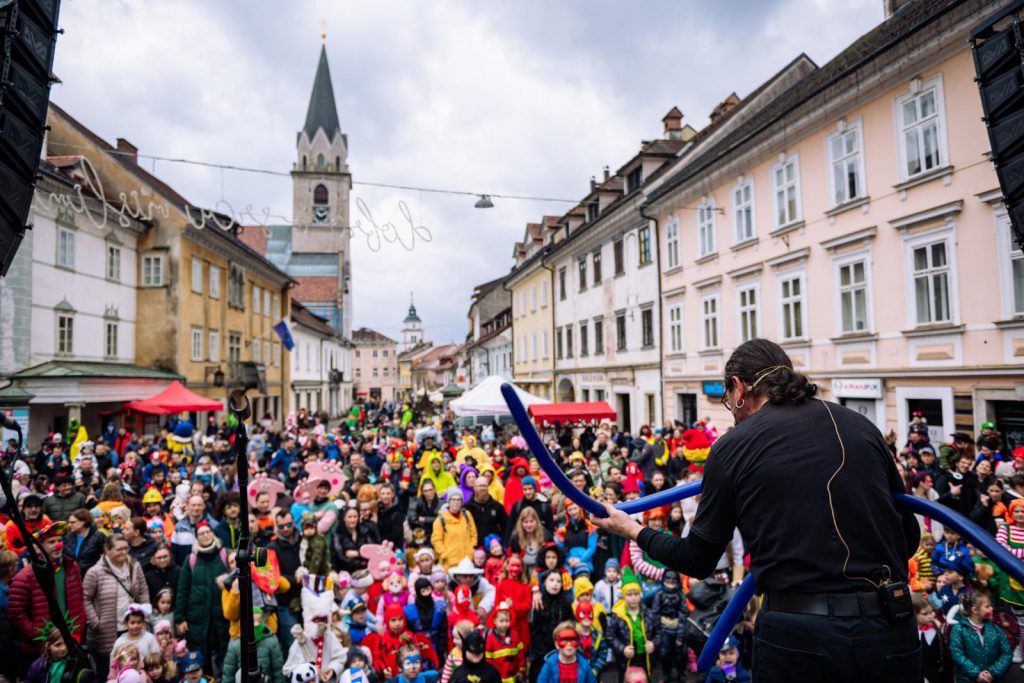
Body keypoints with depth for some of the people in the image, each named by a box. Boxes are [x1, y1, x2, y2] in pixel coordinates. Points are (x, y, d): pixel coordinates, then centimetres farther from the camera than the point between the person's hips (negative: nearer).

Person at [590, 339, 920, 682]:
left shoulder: (732, 446, -3)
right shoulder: (860, 426, 5)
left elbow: (697, 560, 4)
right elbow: (910, 538, 15)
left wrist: (634, 530, 21)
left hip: (796, 638, -2)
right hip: (891, 633, 3)